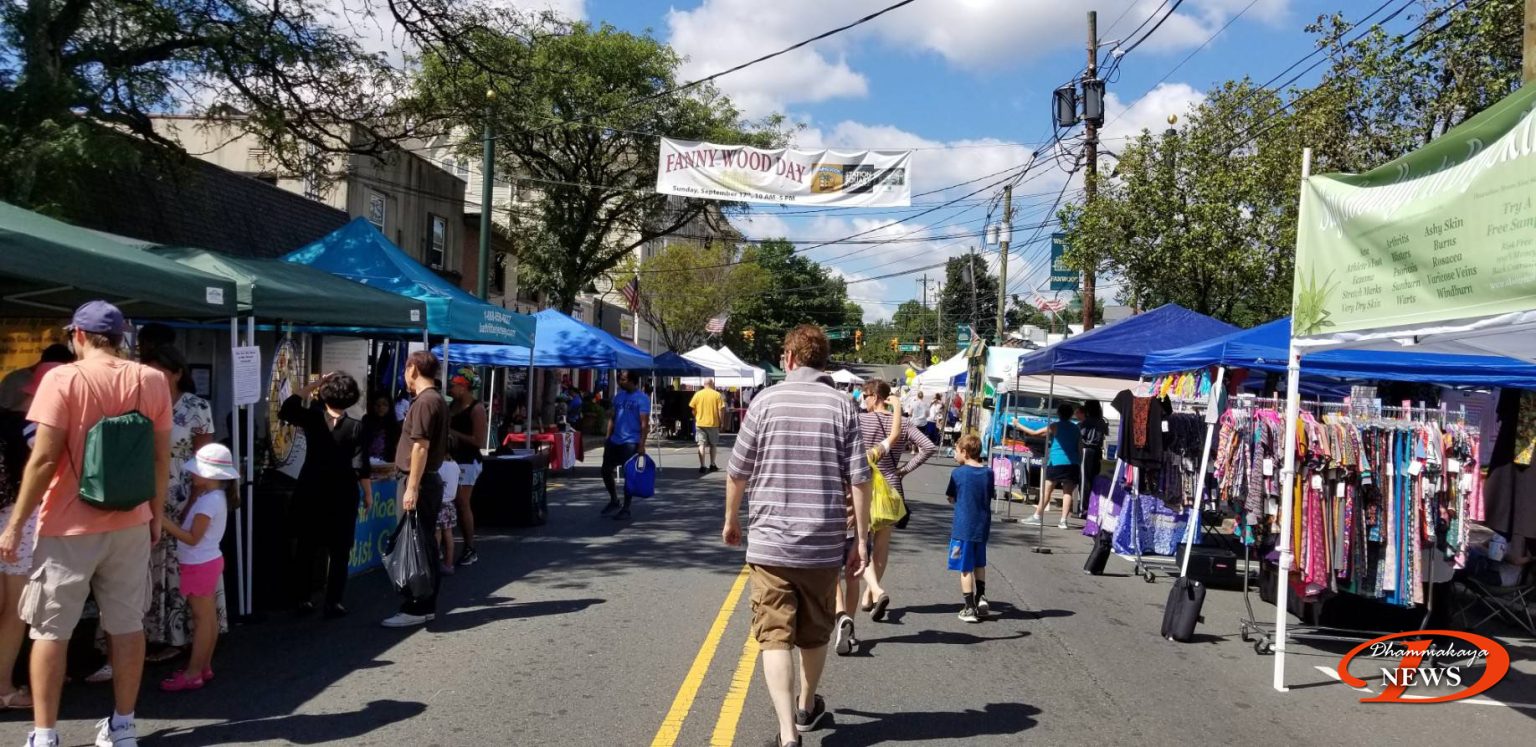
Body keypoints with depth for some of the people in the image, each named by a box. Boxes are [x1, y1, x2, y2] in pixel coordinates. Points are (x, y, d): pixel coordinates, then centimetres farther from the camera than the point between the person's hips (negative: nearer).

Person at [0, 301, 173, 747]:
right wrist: (157, 513, 15)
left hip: (68, 526, -4)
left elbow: (44, 459, -14)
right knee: (127, 625, 10)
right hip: (130, 524, 4)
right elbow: (161, 457, 4)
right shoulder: (152, 381, 1)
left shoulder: (62, 379, -11)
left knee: (50, 630, 7)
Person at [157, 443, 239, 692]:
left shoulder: (209, 501, -22)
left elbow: (192, 538, -22)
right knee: (208, 616, 14)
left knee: (202, 617, -4)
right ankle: (204, 666, 23)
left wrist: (164, 523, -22)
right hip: (207, 562, 10)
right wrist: (196, 494, 9)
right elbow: (189, 526, 9)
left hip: (200, 565, -10)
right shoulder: (214, 496, 7)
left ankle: (193, 674, 3)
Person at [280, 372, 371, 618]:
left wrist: (313, 385, 8)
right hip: (342, 495, -3)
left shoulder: (312, 419, -5)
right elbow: (361, 467, -12)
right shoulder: (355, 427, -11)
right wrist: (368, 495, -1)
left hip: (311, 492, 3)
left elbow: (286, 408, 12)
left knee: (307, 547, 13)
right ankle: (333, 603, 4)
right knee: (339, 550, 4)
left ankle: (302, 599, 16)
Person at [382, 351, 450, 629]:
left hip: (420, 482, -10)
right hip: (430, 480, 10)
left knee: (418, 546, -6)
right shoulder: (437, 400, 16)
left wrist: (412, 487, -21)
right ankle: (426, 606, 18)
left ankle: (416, 609, -2)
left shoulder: (425, 402, -15)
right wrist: (396, 467, 29)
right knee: (426, 546, 13)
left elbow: (421, 447, -21)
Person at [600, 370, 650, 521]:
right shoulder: (618, 396, 11)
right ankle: (614, 501, 30)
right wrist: (608, 438, 12)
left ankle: (626, 508, 10)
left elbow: (644, 423, -13)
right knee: (606, 471, 11)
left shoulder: (642, 399, -9)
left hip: (630, 442, -7)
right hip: (614, 441, 7)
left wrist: (641, 445, -19)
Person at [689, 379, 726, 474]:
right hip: (713, 423, 0)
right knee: (713, 445, 14)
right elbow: (721, 409, -7)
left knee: (702, 445, 1)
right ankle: (712, 465, 18)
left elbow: (692, 408, 2)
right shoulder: (717, 395, -3)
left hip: (700, 423, 1)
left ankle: (702, 466, -6)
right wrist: (721, 421, 3)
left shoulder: (698, 394, 1)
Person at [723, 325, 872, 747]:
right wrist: (861, 540, 3)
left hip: (769, 541, -2)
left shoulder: (767, 400, -4)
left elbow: (737, 471, 0)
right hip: (823, 544, 2)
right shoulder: (842, 406, -2)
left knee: (775, 637, 0)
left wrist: (732, 520, 16)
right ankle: (807, 709, 40)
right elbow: (859, 480, -5)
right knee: (815, 634, 20)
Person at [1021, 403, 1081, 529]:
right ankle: (1063, 520, -2)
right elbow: (1080, 449, 12)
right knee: (1067, 492, 3)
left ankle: (1037, 516, 5)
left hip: (1057, 462, -3)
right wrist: (1079, 464, 17)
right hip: (1072, 463, 4)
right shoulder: (1076, 429, 14)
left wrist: (1019, 426, 10)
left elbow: (1035, 433, 1)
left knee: (1047, 490, 2)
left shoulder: (1055, 426, 1)